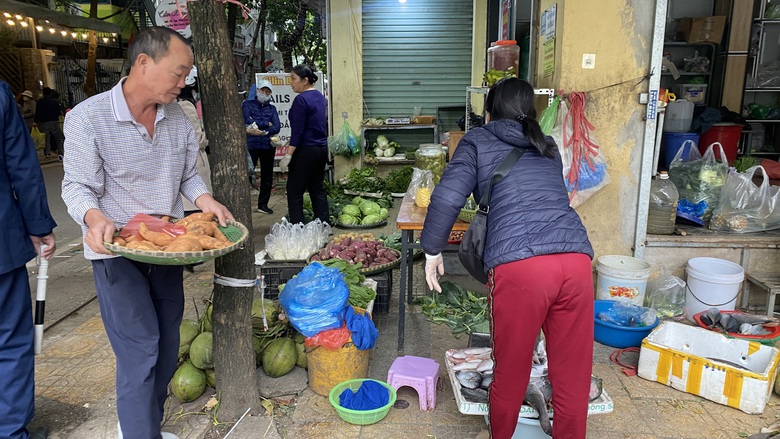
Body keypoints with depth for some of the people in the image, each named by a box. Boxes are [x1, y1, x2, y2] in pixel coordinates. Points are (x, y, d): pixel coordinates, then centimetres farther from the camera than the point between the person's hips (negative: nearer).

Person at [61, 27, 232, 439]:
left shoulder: (177, 116, 2)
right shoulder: (87, 118, -13)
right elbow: (77, 187, -11)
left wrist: (206, 201, -11)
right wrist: (95, 218, -32)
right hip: (116, 251, -5)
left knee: (166, 348, 13)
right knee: (140, 351, -7)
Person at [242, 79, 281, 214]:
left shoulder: (272, 108, 15)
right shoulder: (247, 104, 8)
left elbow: (277, 127, 0)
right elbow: (247, 121, -10)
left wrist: (262, 131, -16)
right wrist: (267, 124, -4)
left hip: (268, 146, 3)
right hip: (251, 145, -3)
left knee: (267, 176, 6)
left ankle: (263, 204, 16)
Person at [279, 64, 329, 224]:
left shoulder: (301, 99, -15)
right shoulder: (319, 96, 11)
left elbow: (297, 131, -18)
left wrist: (288, 156, -16)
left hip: (306, 151, -9)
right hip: (322, 148, 9)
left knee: (294, 191, -1)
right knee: (318, 189, 13)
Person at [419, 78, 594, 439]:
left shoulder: (478, 141, 14)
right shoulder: (548, 148, 26)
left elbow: (447, 197, -1)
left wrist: (432, 250, 11)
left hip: (518, 264, -4)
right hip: (576, 258, 4)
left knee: (510, 371, 16)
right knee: (573, 375, 16)